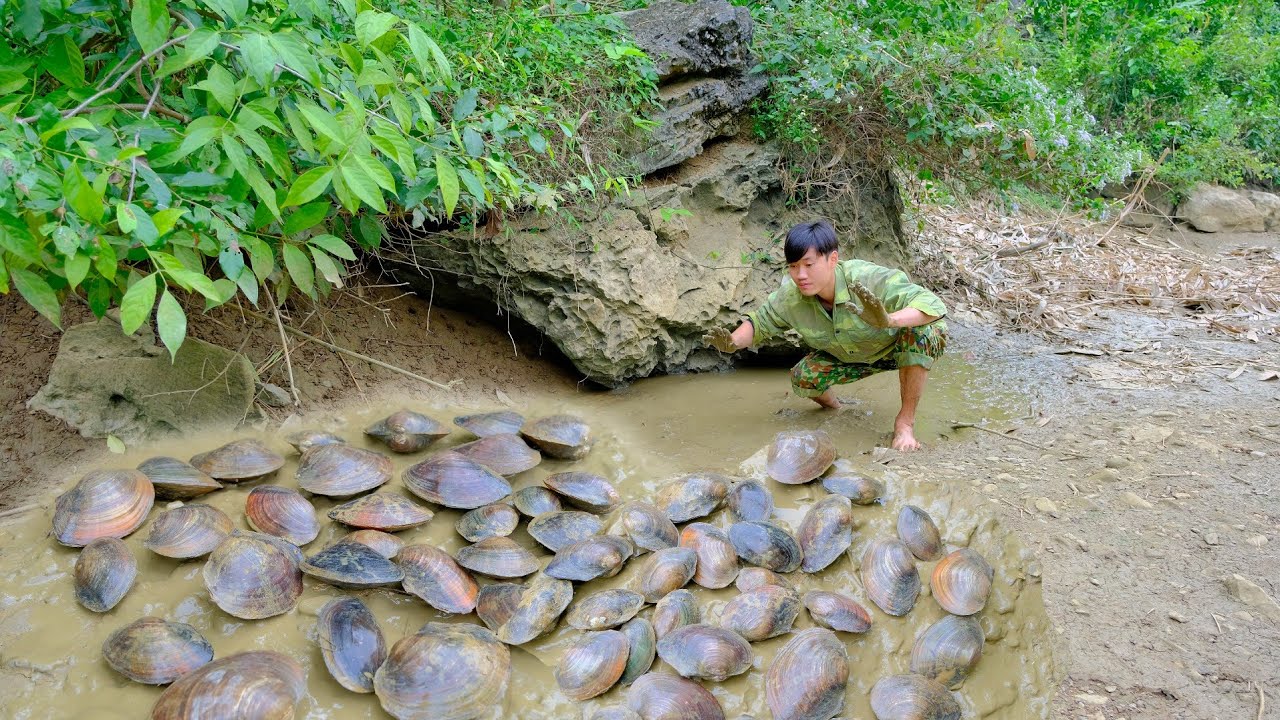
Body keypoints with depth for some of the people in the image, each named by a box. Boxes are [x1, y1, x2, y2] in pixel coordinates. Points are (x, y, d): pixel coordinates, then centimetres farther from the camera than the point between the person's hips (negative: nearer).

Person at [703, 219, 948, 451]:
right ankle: (833, 407, 17)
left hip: (897, 347, -4)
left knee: (920, 332, -37)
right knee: (803, 377, -20)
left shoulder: (868, 280, -39)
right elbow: (760, 321, -5)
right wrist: (734, 342, -28)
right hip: (848, 356, 4)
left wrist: (888, 320, -66)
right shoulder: (790, 296, -23)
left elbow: (934, 305, -46)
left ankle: (905, 421, -18)